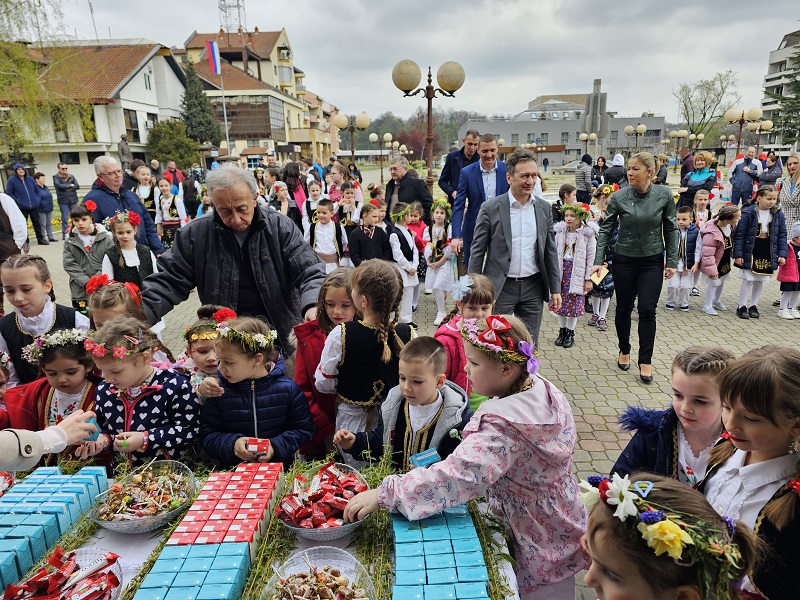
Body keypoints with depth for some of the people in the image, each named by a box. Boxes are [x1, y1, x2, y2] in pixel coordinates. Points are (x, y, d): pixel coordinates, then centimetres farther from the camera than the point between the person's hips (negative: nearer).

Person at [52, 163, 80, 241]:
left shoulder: (71, 176, 10)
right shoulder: (56, 177, 2)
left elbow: (77, 186, 0)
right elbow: (59, 185, -14)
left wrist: (67, 188, -11)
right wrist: (70, 185, -4)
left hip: (73, 200, 3)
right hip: (63, 200, -3)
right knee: (65, 218, -5)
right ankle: (64, 234, 1)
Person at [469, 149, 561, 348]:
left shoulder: (544, 208, 5)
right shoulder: (490, 208, -7)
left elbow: (550, 250, 10)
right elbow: (477, 252, -4)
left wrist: (555, 288, 7)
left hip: (533, 287, 4)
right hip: (500, 288, -3)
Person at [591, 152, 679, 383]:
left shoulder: (664, 195, -7)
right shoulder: (619, 197, -9)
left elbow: (671, 229, 1)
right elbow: (605, 229, -4)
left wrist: (671, 261, -1)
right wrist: (599, 261, -11)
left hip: (652, 261, 0)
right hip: (624, 260, 0)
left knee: (647, 310, -4)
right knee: (624, 309, 10)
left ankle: (645, 360, 9)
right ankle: (624, 351, 31)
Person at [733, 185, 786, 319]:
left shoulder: (778, 214, 1)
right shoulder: (748, 213, -11)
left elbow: (782, 235, 7)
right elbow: (739, 235, -9)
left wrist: (782, 254, 0)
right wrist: (738, 254, -12)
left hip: (768, 253, 4)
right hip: (750, 251, -4)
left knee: (760, 281, 12)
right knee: (748, 280, -1)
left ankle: (753, 306, 23)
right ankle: (742, 307, 10)